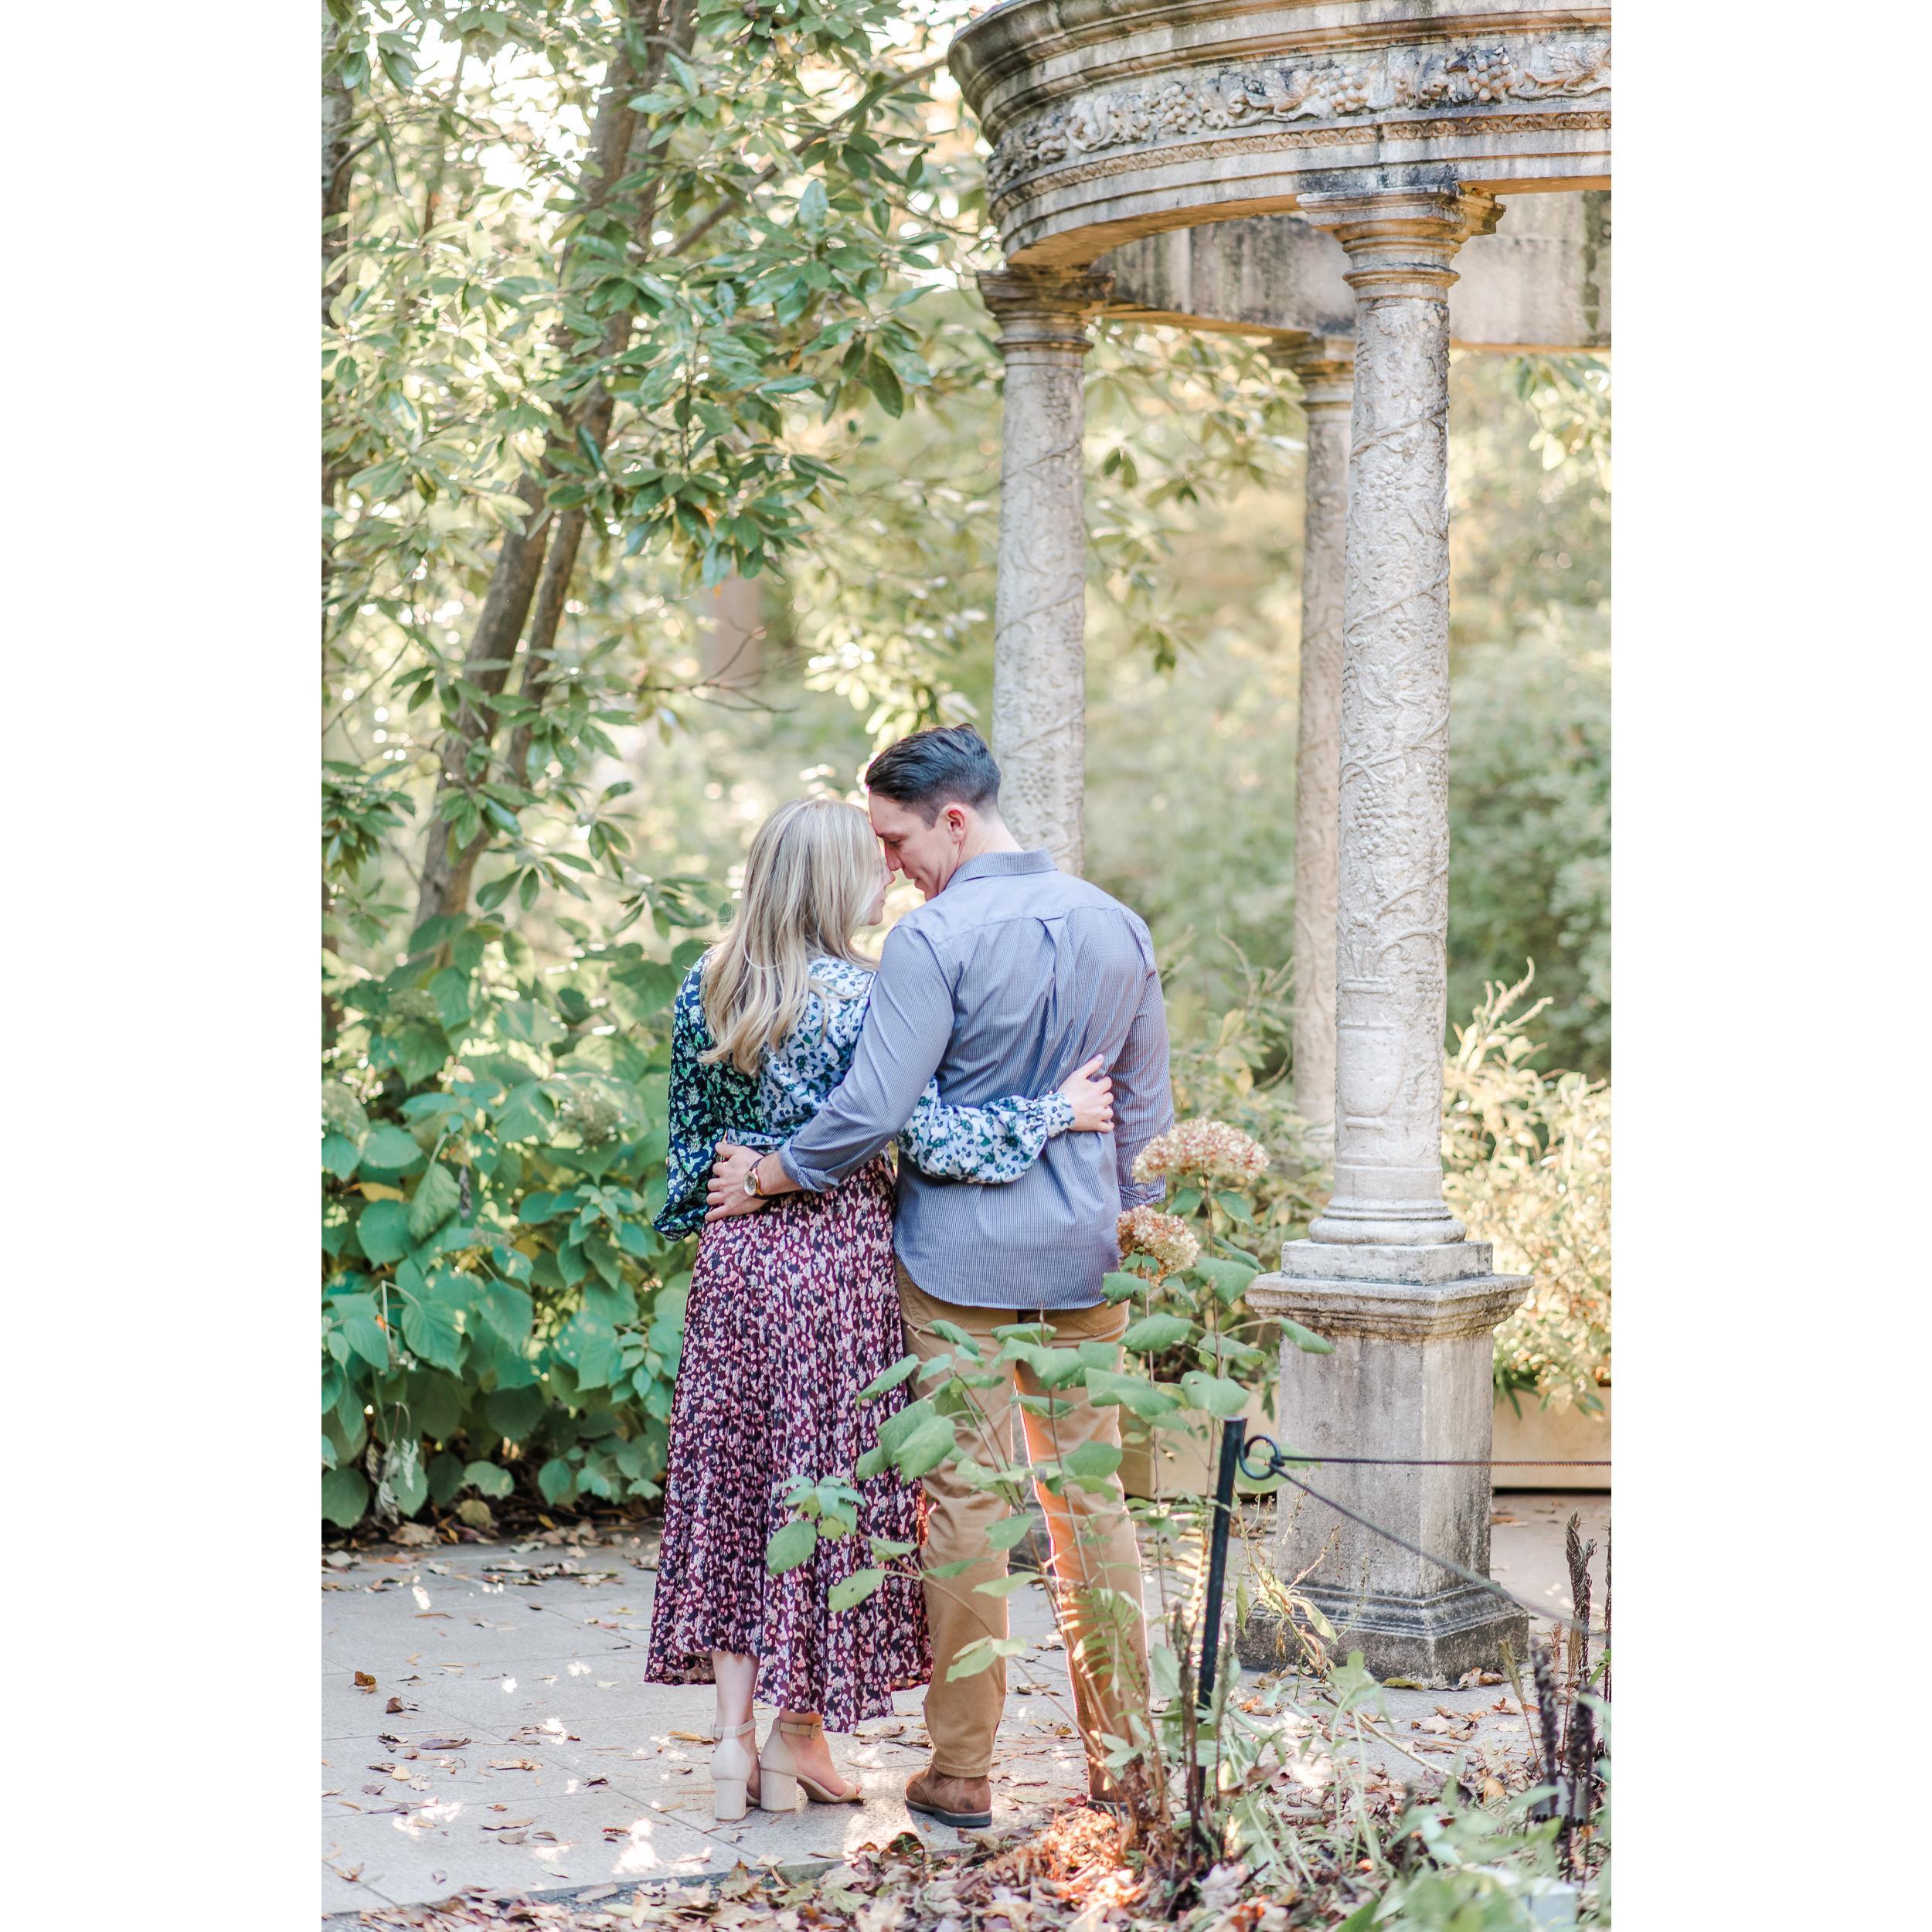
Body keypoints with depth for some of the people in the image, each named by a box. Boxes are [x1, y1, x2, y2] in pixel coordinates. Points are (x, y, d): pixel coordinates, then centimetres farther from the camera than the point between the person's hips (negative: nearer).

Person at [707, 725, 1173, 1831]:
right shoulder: (1116, 927, 6)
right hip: (1083, 1247, 6)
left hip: (961, 1253, -6)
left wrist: (766, 1177, -5)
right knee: (1093, 1495, 11)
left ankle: (964, 1770, 7)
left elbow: (873, 1109, -19)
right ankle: (1122, 1757, 16)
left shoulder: (936, 937, -15)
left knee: (968, 1501, 1)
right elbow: (1147, 1107, 13)